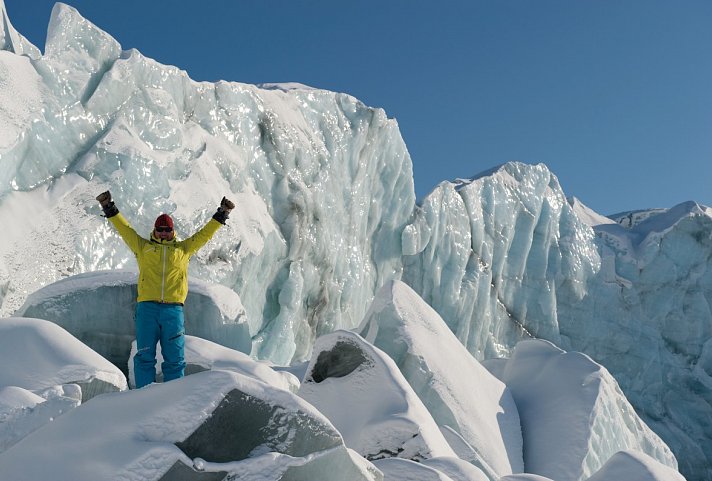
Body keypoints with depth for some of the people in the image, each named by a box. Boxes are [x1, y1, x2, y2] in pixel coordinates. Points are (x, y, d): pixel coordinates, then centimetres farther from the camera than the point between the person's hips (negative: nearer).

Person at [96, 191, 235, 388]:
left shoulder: (183, 249, 19)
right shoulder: (143, 247, 18)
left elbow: (204, 233, 21)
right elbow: (125, 229, 18)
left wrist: (221, 214, 19)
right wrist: (109, 209, 14)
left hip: (174, 309, 0)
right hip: (147, 307, 0)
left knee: (174, 358, 1)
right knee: (145, 356, -2)